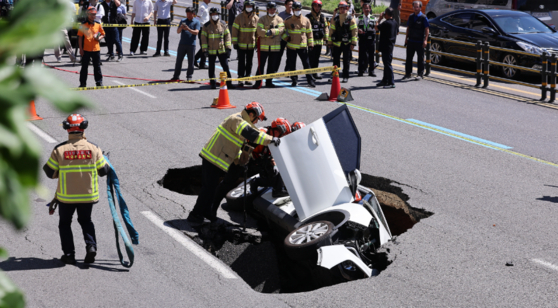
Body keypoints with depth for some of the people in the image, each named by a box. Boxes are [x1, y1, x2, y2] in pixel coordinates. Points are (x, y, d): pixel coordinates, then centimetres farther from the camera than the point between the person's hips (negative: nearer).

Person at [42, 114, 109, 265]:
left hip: (66, 196, -1)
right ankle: (91, 245, 2)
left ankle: (69, 254, 14)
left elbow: (50, 173, -4)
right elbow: (103, 171, -1)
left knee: (65, 223, 19)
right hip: (88, 195, 1)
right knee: (85, 220, 23)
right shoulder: (93, 148, -10)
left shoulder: (59, 150, -13)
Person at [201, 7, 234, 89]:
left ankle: (229, 83, 7)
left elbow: (227, 36, 6)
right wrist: (205, 50, -7)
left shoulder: (223, 24, 4)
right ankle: (213, 84, 16)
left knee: (226, 66, 1)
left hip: (222, 50, 1)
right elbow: (204, 38, 0)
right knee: (212, 68, 7)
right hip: (211, 51, -1)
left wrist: (228, 48, 0)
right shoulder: (206, 26, -1)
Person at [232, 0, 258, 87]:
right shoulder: (239, 18, -6)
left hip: (251, 45, 3)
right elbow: (235, 31, -6)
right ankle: (240, 79, 3)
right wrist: (235, 43, -9)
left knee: (249, 63, 9)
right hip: (241, 45, -3)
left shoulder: (256, 19, 3)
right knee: (241, 62, -2)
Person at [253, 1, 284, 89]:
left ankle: (269, 82, 20)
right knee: (261, 65, -5)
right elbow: (260, 31, -12)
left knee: (272, 66, 10)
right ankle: (258, 83, -2)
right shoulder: (262, 19, 1)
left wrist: (271, 31, -24)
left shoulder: (279, 19, 8)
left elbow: (281, 29, -9)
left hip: (275, 47, 3)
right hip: (263, 46, -3)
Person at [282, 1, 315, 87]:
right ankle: (294, 80, 19)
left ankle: (310, 81, 3)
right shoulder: (288, 21, 2)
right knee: (292, 65, 7)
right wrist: (286, 37, -9)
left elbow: (309, 33, 9)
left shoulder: (306, 20, 4)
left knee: (306, 64, -1)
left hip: (303, 46, -1)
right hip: (291, 46, 1)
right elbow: (283, 31, 11)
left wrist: (310, 44, 5)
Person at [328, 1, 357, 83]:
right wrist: (330, 42, 8)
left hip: (347, 43, -3)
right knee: (336, 61, 6)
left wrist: (353, 43, -9)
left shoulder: (351, 19, -1)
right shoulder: (335, 19, 9)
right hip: (337, 43, 3)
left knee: (346, 61, 2)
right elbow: (331, 30, 12)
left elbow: (354, 31, -4)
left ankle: (345, 77, 9)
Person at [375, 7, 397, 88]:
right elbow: (397, 32, 21)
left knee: (388, 64, -8)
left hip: (386, 47, -10)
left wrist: (380, 18, -4)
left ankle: (391, 83, -8)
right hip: (391, 44, 10)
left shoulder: (386, 23, -19)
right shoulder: (395, 23, 9)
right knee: (386, 63, 17)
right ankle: (385, 81, 26)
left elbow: (377, 28, -13)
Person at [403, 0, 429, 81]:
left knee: (420, 59, 4)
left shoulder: (423, 17, -6)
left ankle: (420, 74, 13)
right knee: (409, 58, 7)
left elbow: (427, 29, -7)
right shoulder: (411, 17, 9)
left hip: (420, 42, -5)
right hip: (411, 41, 5)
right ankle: (408, 74, 14)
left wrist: (425, 40, -13)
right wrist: (406, 38, 12)